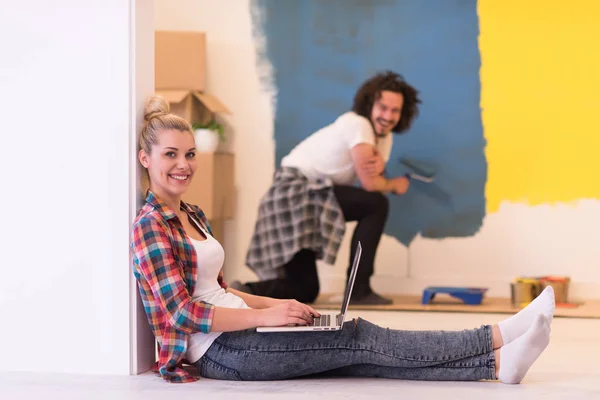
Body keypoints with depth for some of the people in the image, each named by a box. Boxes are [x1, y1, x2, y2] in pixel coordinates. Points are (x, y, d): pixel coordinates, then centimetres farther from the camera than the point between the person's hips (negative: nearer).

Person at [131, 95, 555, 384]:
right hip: (215, 350, -8)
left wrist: (275, 303, 7)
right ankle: (496, 341, -12)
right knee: (359, 339, -13)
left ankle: (496, 363, -17)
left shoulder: (192, 216, 16)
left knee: (358, 353, -8)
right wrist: (266, 315, -21)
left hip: (233, 335, 8)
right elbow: (182, 313, -20)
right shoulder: (150, 225, -13)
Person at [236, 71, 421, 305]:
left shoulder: (385, 136, 12)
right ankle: (358, 290, -12)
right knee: (376, 206, -16)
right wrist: (395, 185, 0)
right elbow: (368, 184, -20)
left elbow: (375, 181, 2)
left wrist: (380, 167, -20)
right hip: (296, 189, -9)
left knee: (304, 290, 8)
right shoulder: (357, 125, -16)